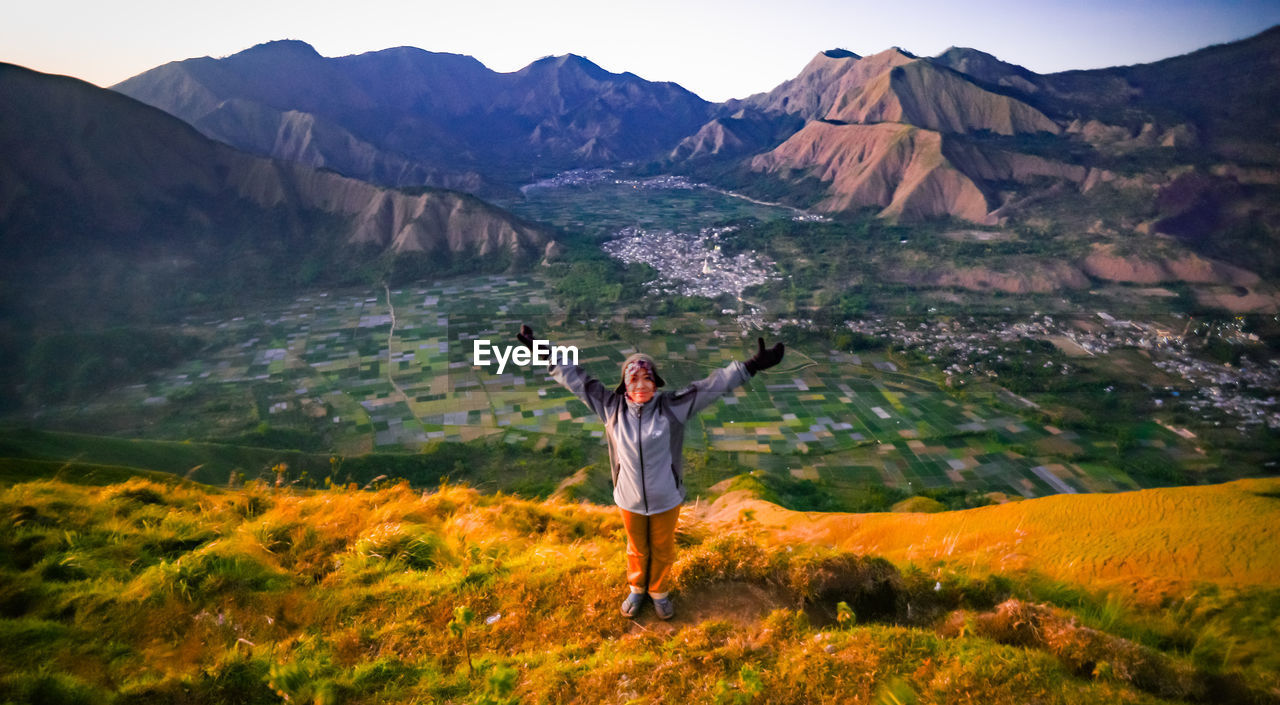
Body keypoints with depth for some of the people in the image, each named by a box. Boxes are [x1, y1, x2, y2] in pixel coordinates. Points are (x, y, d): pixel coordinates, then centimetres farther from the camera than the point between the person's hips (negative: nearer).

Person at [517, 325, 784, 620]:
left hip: (666, 499, -1)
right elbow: (578, 381, -8)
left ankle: (660, 592, 49)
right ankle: (636, 589, 53)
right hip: (630, 500, 1)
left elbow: (712, 386, -21)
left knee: (663, 550, 22)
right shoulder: (612, 407, -13)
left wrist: (751, 366, -28)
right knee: (637, 549, 25)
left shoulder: (672, 406, -18)